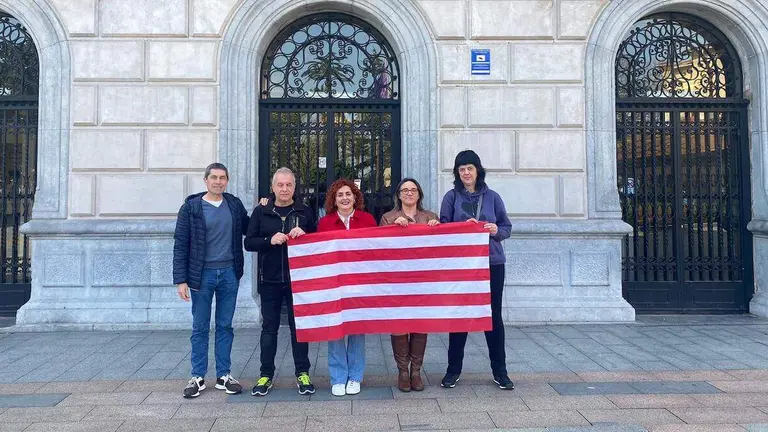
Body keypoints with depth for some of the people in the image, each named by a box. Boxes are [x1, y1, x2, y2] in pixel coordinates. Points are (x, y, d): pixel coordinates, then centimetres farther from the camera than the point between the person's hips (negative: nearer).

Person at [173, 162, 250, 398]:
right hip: (202, 275, -2)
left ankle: (223, 375, 20)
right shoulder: (191, 207, -3)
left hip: (229, 273, 3)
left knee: (225, 326, 10)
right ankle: (197, 377, 18)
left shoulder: (235, 204, 6)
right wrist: (181, 280, -9)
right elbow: (180, 245, -4)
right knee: (200, 328, 7)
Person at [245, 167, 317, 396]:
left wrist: (304, 234, -13)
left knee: (299, 326, 7)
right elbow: (249, 242, 1)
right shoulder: (261, 212, 4)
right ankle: (266, 375, 19)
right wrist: (270, 240, -16)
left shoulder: (305, 212, 5)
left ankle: (302, 373, 18)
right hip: (269, 280, 0)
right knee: (269, 327, 8)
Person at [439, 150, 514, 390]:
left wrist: (496, 230, -13)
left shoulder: (492, 197, 6)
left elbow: (507, 227, 8)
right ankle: (453, 369, 17)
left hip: (492, 263, 1)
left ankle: (499, 371, 17)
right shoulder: (451, 197, 3)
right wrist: (463, 227, -18)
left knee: (494, 315, 6)